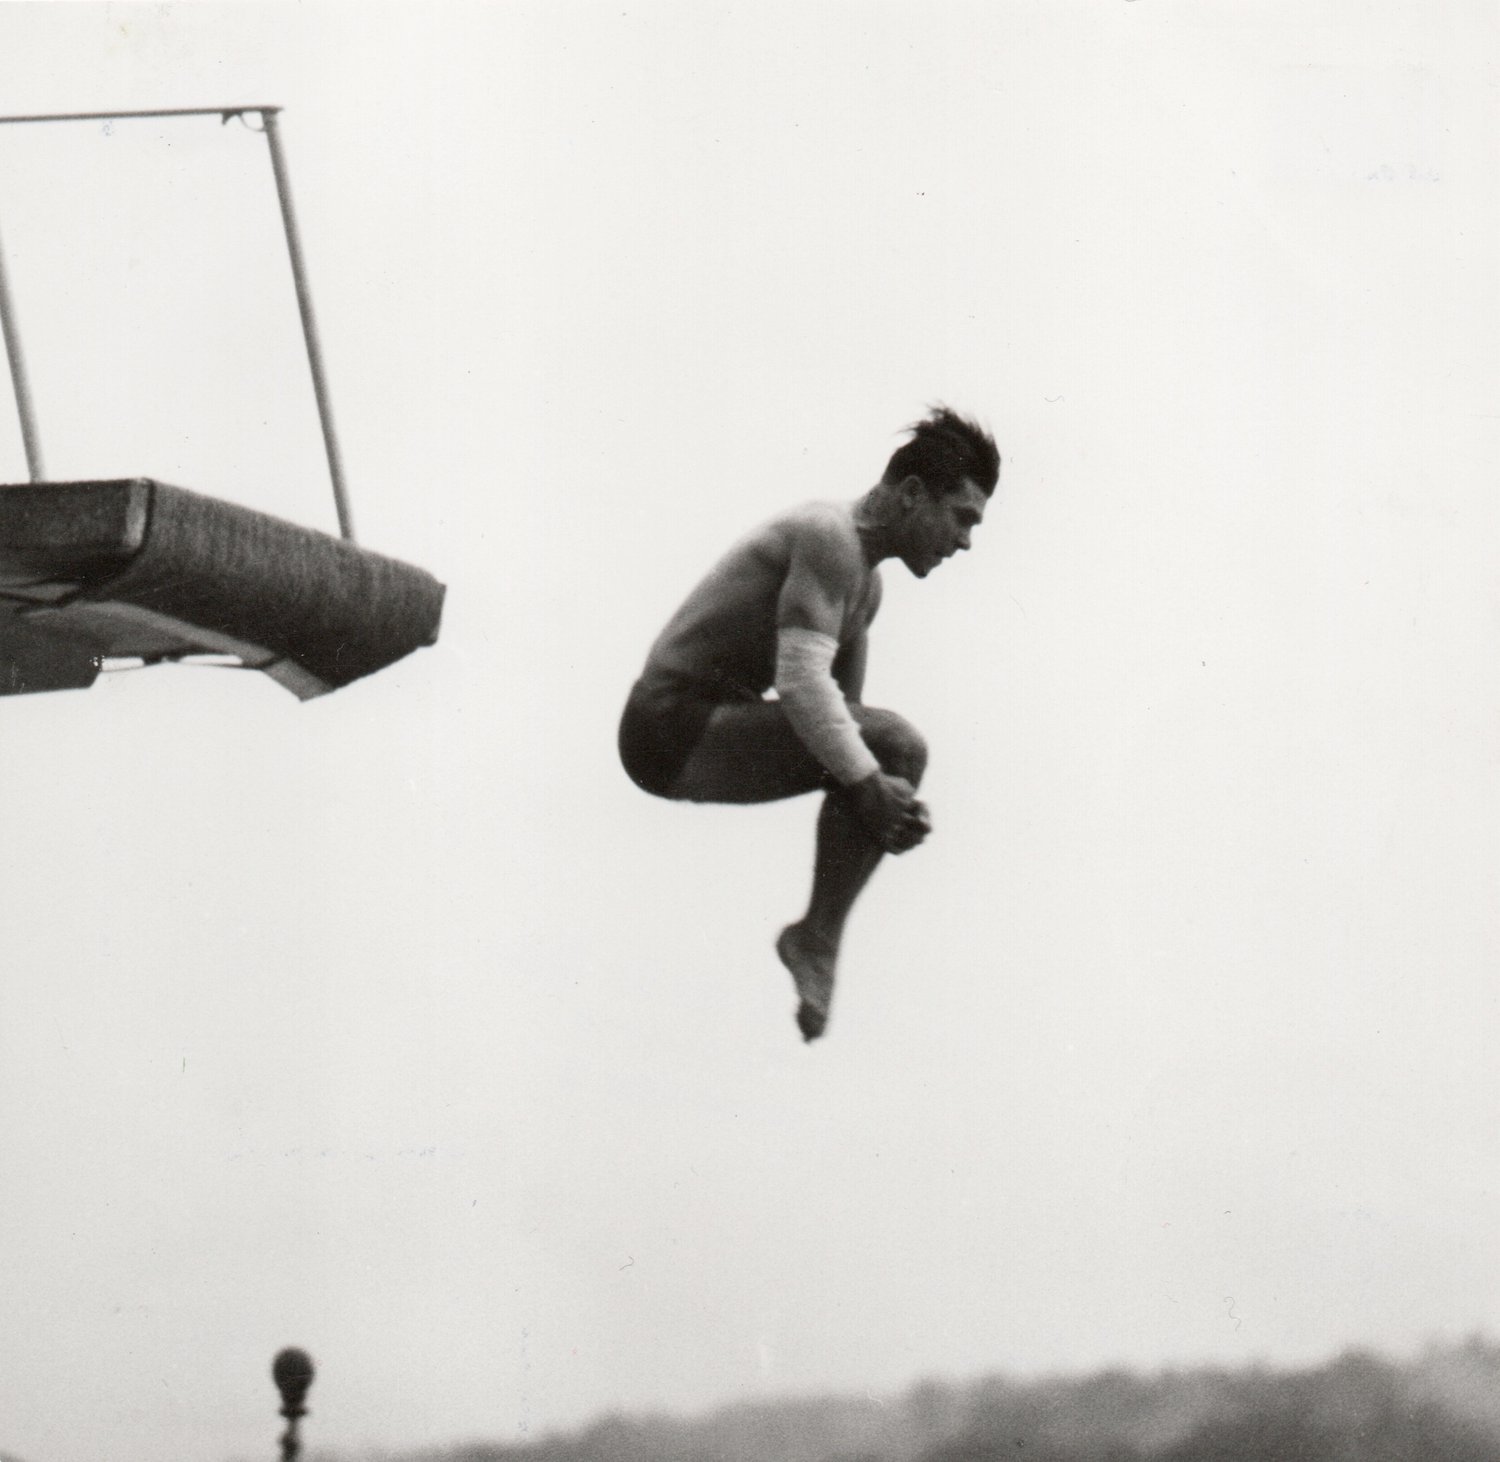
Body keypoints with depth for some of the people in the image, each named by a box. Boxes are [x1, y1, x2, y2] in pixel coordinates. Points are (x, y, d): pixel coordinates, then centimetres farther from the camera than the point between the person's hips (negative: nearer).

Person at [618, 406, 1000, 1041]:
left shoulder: (865, 578, 17)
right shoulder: (830, 538, -15)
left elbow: (842, 706, 22)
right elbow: (801, 679, -26)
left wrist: (892, 799, 7)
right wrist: (871, 783, -27)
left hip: (707, 725, 11)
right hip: (674, 728, -11)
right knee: (893, 744, -23)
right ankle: (817, 940, -17)